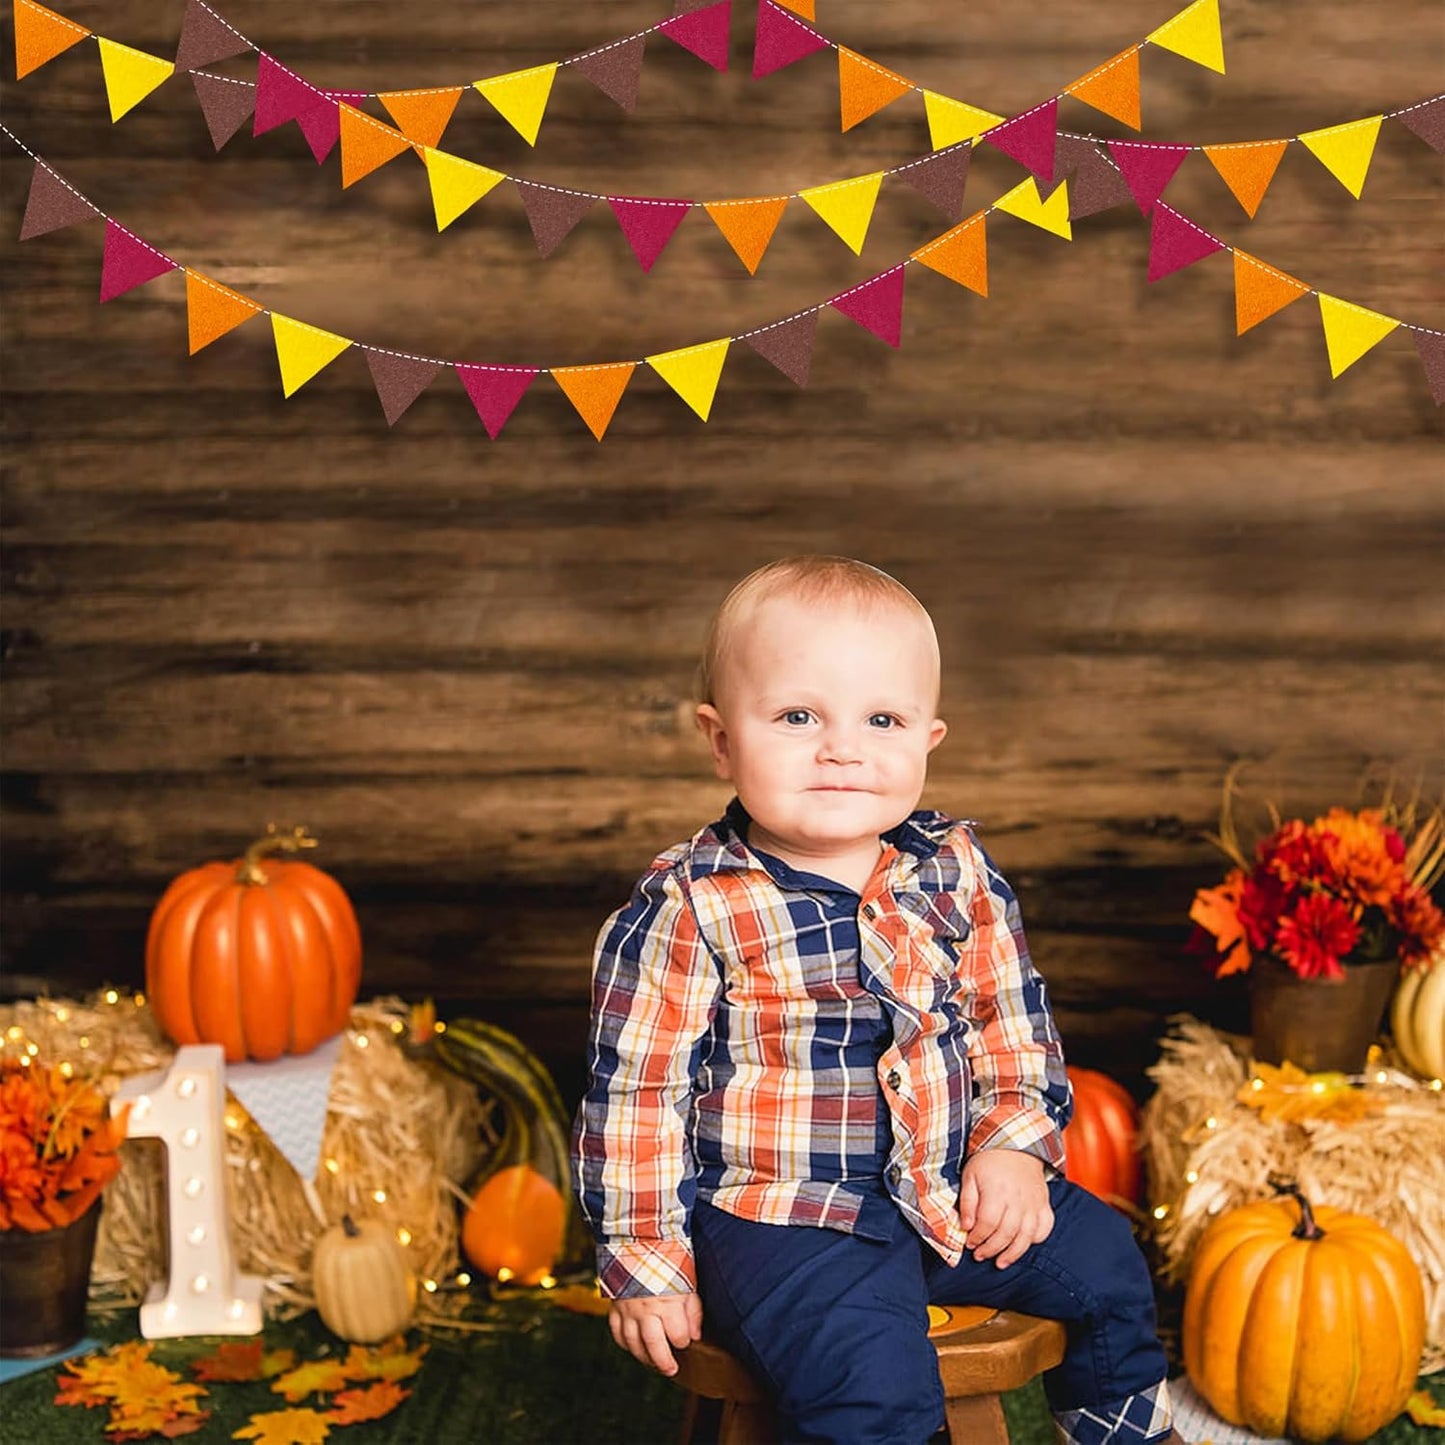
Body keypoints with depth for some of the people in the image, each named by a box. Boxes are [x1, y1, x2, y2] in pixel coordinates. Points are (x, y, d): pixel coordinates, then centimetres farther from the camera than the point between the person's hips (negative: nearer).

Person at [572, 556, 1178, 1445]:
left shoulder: (958, 877, 0)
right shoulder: (688, 912, -14)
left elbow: (1013, 1021, 13)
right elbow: (637, 1089, -9)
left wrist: (1017, 1144, 0)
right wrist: (648, 1265, -8)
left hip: (953, 1191, 6)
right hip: (780, 1220, -5)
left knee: (1104, 1265, 8)